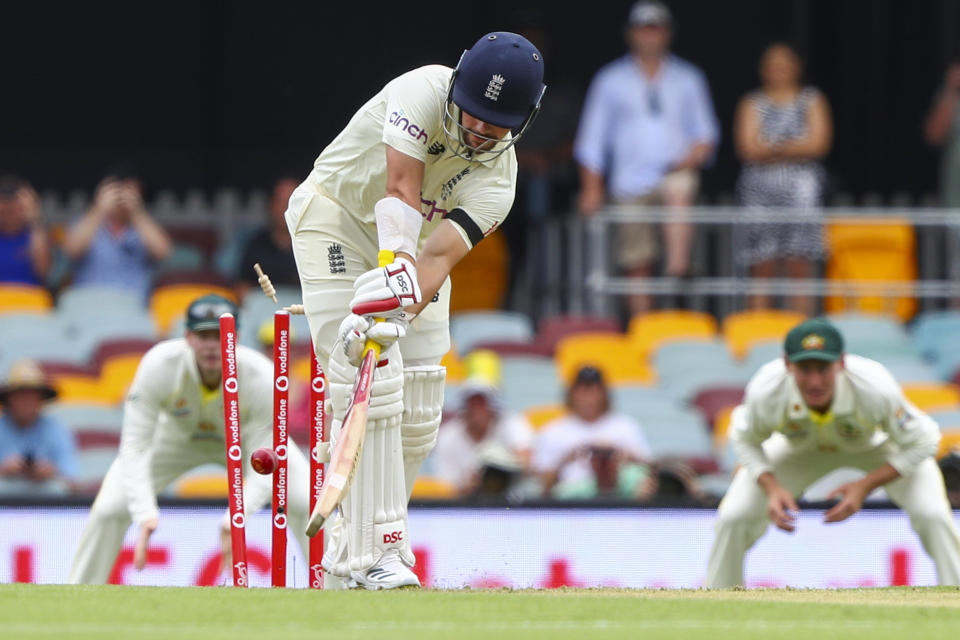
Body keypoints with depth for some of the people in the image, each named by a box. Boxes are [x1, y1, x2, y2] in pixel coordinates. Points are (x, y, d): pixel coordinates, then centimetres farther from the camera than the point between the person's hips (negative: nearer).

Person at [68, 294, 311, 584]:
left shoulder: (261, 378, -36)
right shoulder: (159, 366, -36)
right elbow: (134, 448, -34)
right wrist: (145, 514, -47)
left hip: (244, 438, 0)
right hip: (176, 436, 0)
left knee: (308, 506, -18)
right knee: (108, 509, -15)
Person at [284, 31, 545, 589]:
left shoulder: (496, 180, -17)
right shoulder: (422, 92, -27)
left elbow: (440, 255, -32)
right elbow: (402, 192, -39)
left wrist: (400, 309, -50)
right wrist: (394, 277, -53)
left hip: (411, 248, 5)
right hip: (336, 219, -5)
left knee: (419, 413, 1)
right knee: (371, 383, -20)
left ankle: (351, 545, 19)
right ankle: (372, 553, -21)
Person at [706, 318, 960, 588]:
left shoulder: (877, 390, -41)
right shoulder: (764, 393, -36)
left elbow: (922, 442, -24)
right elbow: (745, 440, -12)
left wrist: (865, 486, -32)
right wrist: (771, 488, -29)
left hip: (877, 445, -2)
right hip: (800, 449, 2)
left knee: (932, 515, -23)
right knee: (733, 517, -9)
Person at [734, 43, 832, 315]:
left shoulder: (812, 101, 12)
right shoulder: (752, 103, 12)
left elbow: (819, 144, -2)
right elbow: (748, 148, -1)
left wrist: (772, 149, -6)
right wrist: (793, 149, -5)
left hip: (801, 188, 0)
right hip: (760, 188, 0)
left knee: (800, 266, -7)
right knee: (762, 267, -4)